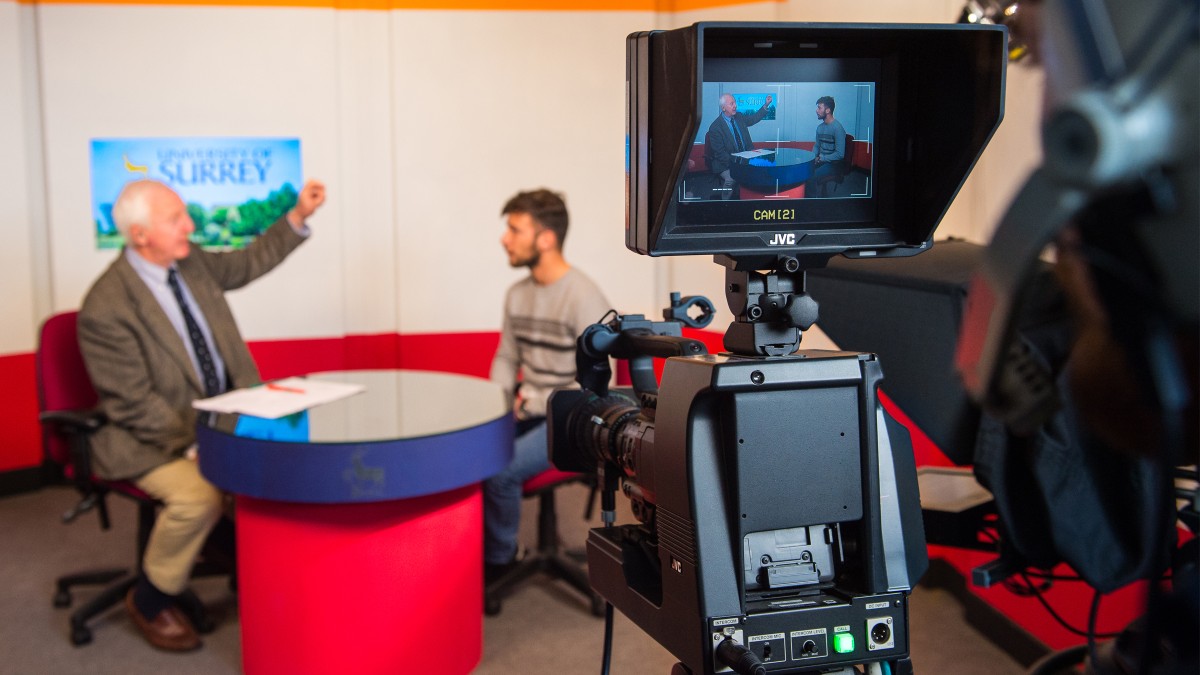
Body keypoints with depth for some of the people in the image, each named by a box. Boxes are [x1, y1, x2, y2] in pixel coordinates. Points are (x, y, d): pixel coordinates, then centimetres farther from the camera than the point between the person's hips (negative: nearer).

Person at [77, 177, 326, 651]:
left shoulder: (190, 261, 0)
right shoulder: (105, 310, -21)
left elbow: (247, 264, 19)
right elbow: (134, 405, -19)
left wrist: (298, 216, 10)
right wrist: (196, 445, -24)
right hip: (152, 442, -7)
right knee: (199, 495, -31)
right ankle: (150, 602, -3)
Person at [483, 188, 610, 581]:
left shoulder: (583, 297, -17)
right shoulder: (517, 295, 7)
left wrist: (536, 402, -16)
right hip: (528, 412, 7)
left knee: (500, 470, -26)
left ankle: (498, 560, 0)